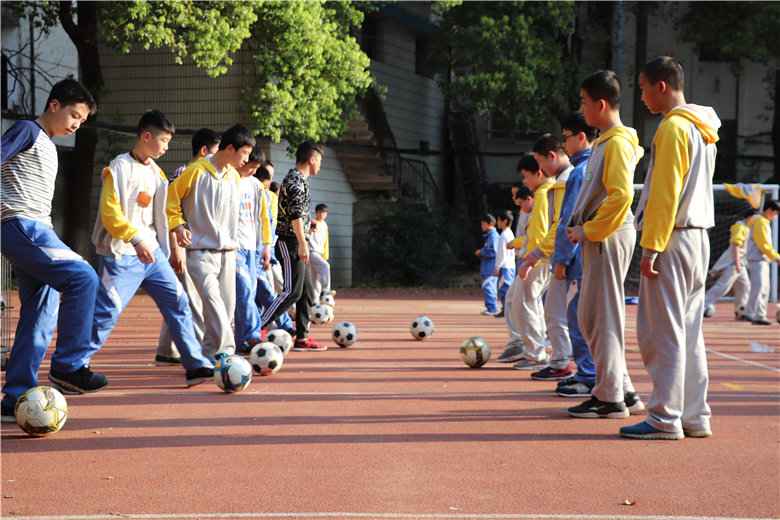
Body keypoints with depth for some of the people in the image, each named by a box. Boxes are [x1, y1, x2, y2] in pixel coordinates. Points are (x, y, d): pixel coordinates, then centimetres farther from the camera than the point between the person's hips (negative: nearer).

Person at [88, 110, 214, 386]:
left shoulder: (155, 171, 13)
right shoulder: (119, 167, -10)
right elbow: (110, 213, -17)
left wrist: (161, 246, 11)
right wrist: (136, 240, -25)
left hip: (151, 251, 8)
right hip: (122, 255, -7)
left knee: (178, 301, 2)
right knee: (106, 312, -9)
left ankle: (196, 365, 6)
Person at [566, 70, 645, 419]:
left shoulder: (617, 142, -13)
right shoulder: (604, 142, 17)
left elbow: (621, 196, -22)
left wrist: (588, 231, -16)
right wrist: (581, 227, 12)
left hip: (608, 237, -10)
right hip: (597, 238, 10)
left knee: (604, 317, -6)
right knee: (589, 318, 12)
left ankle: (611, 399, 0)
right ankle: (623, 392, 17)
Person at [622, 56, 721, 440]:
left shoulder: (673, 127, -12)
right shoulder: (704, 129, 16)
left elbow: (664, 193, -18)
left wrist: (651, 246, -18)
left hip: (673, 238, -9)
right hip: (699, 236, 9)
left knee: (662, 330, -6)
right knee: (689, 330, 11)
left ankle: (665, 418, -5)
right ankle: (694, 416, 14)